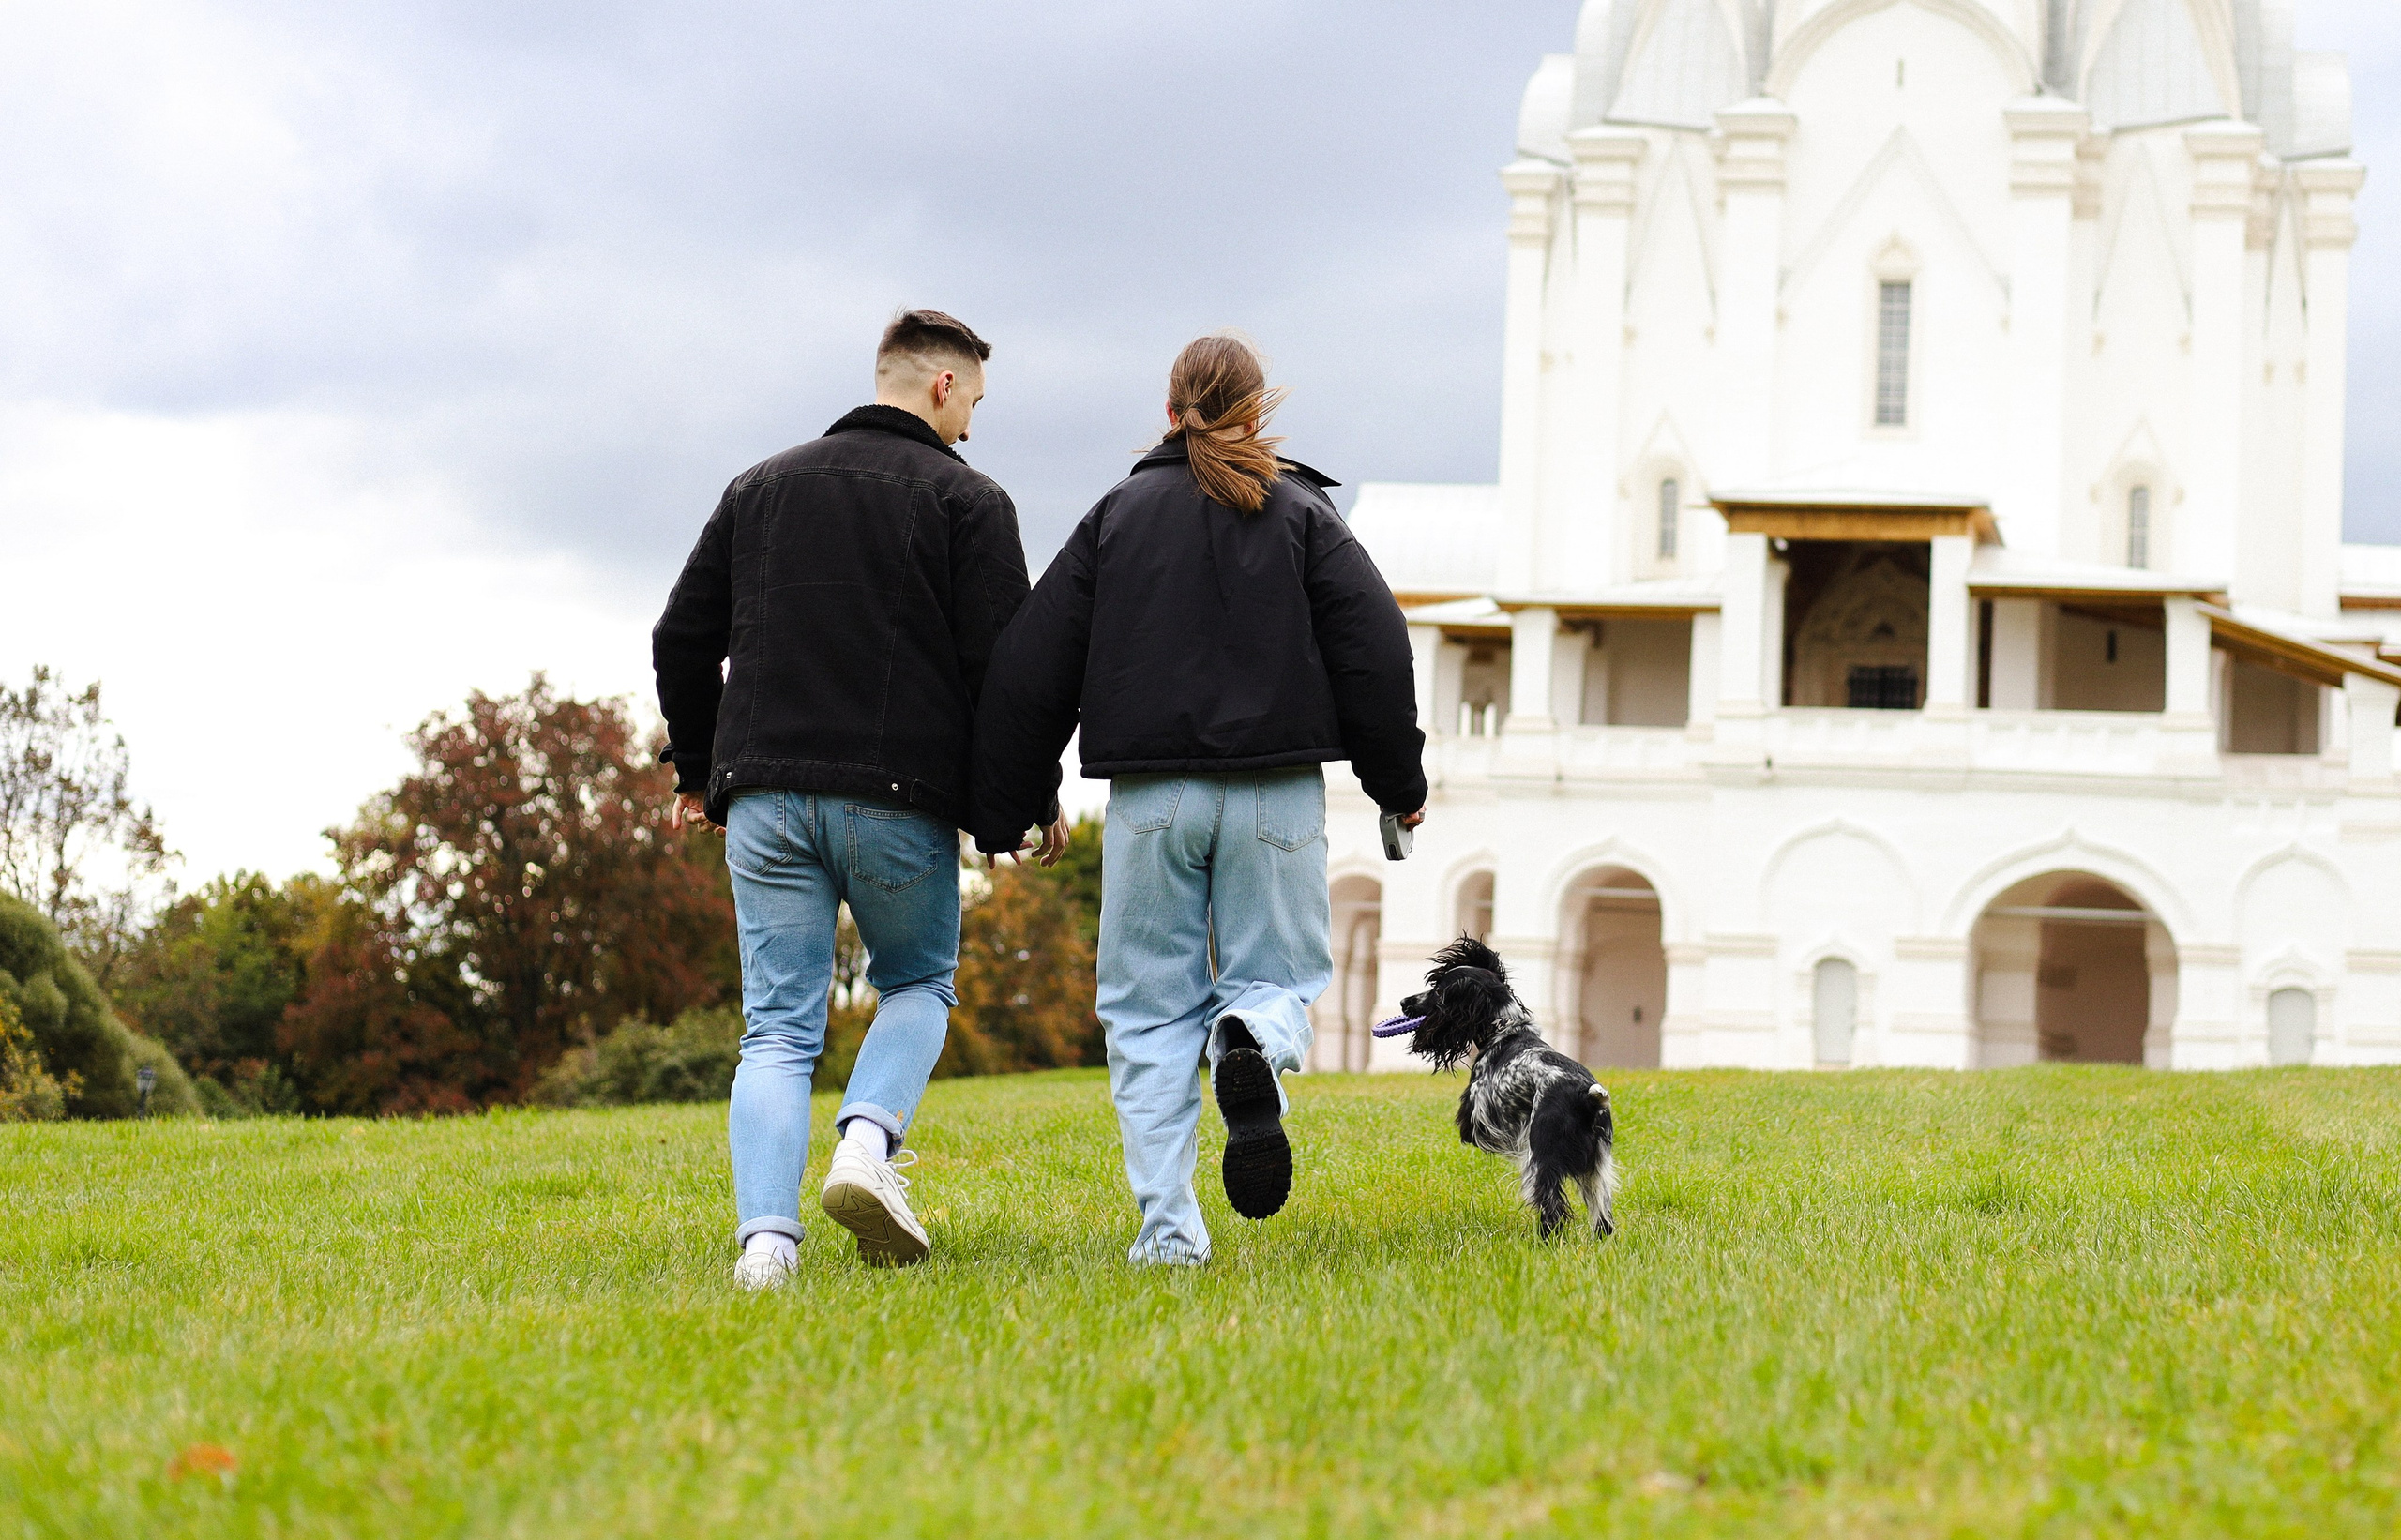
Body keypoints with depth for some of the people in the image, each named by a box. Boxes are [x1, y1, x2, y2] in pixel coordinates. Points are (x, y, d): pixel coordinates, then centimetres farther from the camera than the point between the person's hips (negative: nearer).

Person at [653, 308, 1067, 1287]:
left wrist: (697, 771, 27)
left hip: (764, 799, 3)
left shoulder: (758, 488, 16)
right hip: (901, 797, -3)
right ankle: (869, 1145, -9)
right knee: (919, 983, 19)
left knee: (777, 1027, 5)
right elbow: (1001, 664, -5)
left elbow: (681, 640, 17)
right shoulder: (966, 500, 2)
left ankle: (765, 1235, -14)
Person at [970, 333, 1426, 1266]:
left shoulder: (1117, 516, 9)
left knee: (1150, 1008, 7)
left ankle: (1167, 1224, -4)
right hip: (1276, 795, -1)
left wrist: (1005, 810, 12)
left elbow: (1030, 670, 6)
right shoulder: (1303, 514, 6)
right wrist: (1400, 784, 10)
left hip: (1150, 797, 1)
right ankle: (1254, 1045, -28)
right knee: (1276, 973, 10)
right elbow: (1375, 650, -1)